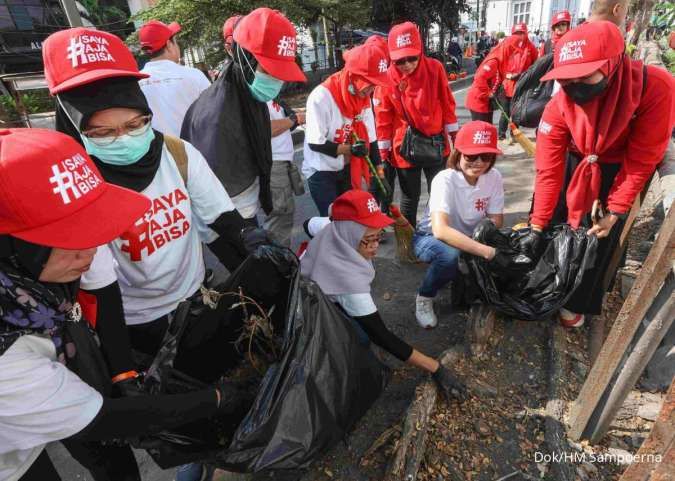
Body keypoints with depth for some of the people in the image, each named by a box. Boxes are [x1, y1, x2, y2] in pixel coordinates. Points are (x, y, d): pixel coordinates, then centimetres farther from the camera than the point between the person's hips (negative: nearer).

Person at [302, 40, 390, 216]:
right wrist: (350, 149, -24)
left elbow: (370, 138, 1)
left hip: (347, 168, 6)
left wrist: (378, 173, -2)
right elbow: (315, 143, -21)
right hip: (321, 172, -6)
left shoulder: (364, 97, -2)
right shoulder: (322, 96, -23)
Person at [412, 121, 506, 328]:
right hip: (430, 239, -5)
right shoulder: (445, 179, -30)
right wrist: (489, 252, -48)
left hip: (467, 239, 5)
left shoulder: (494, 177, -15)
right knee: (450, 254, -38)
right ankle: (424, 299, -8)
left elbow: (496, 223, -8)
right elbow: (440, 231, -44)